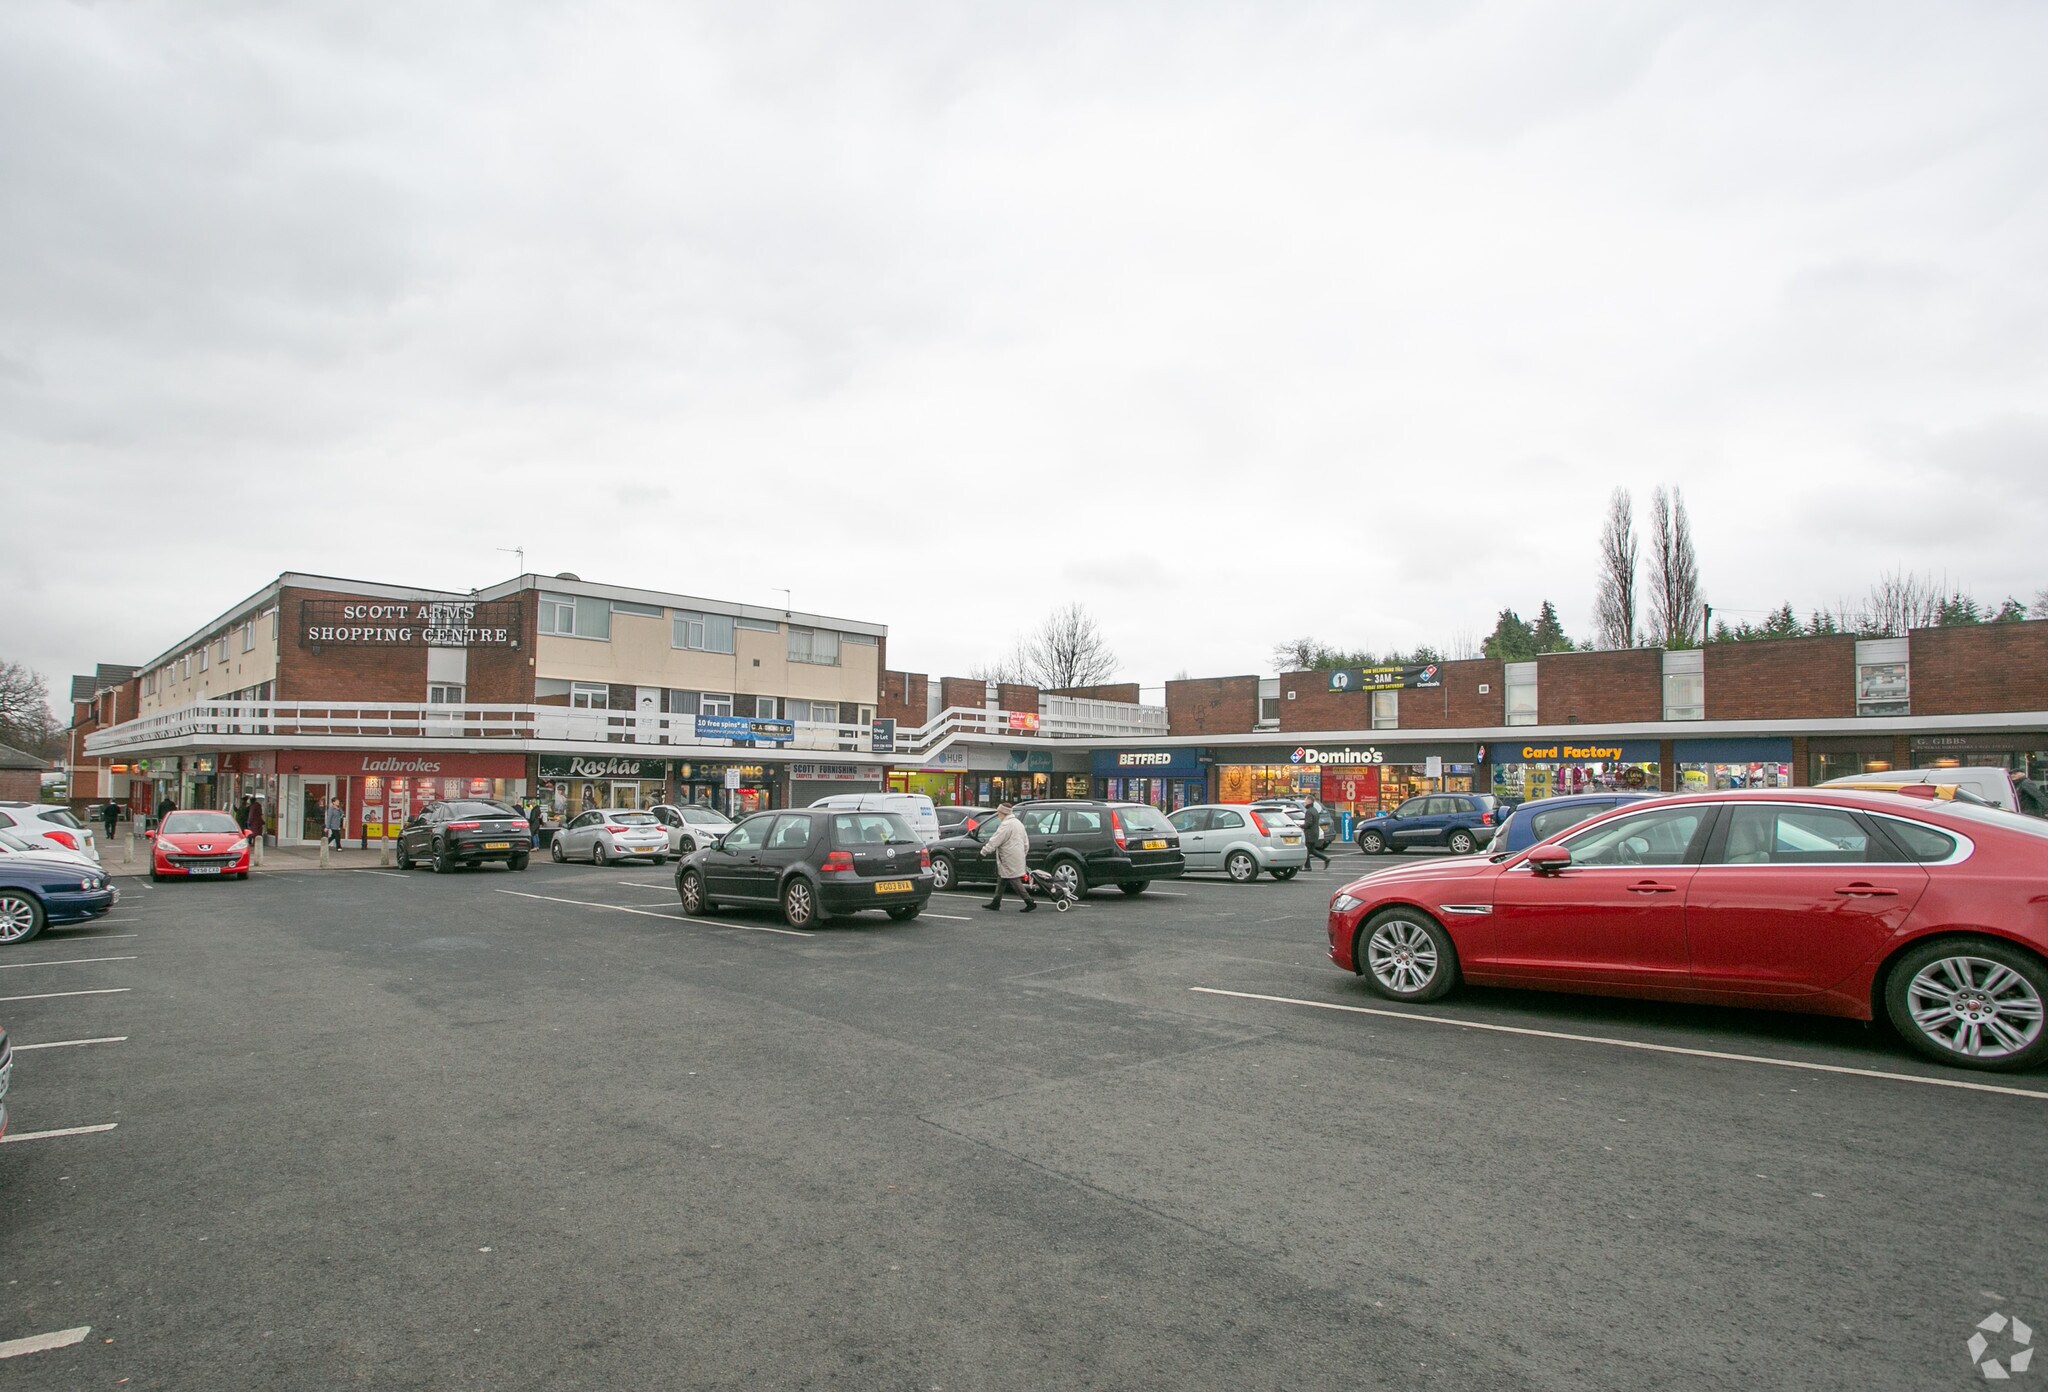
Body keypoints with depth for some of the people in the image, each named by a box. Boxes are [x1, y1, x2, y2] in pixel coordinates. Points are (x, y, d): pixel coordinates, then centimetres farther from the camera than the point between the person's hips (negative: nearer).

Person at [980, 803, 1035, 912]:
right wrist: (1023, 854, 26)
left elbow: (995, 841, -19)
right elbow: (1026, 843, 20)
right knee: (1001, 879, 16)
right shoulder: (1018, 823, 16)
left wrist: (983, 852, -13)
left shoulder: (1006, 825, -16)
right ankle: (996, 903, 21)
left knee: (1014, 880, -6)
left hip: (1010, 859, -10)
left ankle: (1030, 902, -6)